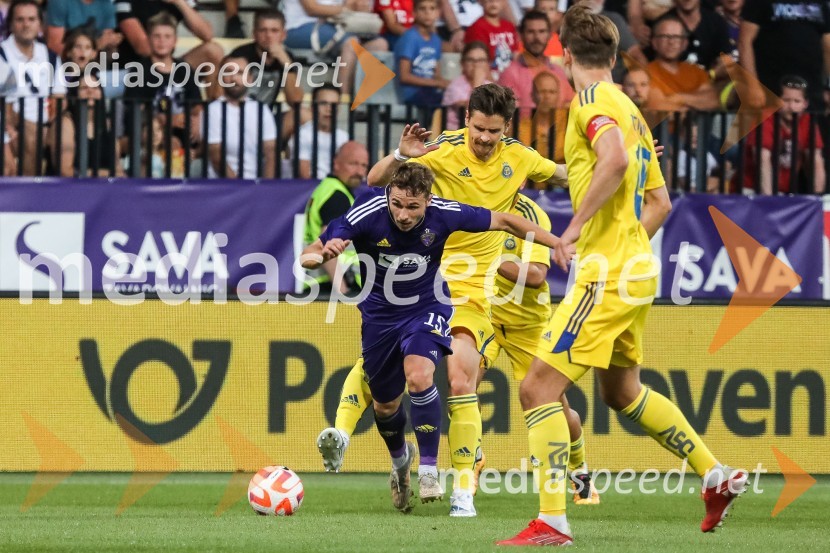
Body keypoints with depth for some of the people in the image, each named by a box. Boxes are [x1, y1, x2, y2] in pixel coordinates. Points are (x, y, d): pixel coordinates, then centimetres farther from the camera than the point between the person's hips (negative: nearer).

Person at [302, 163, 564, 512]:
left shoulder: (443, 214, -25)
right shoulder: (367, 214, -28)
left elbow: (504, 222, -11)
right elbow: (307, 257, -25)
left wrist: (561, 244, -13)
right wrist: (322, 254, -50)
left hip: (427, 308, -1)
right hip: (380, 315, 1)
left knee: (419, 377, -29)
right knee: (385, 404, 13)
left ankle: (429, 471, -16)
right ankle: (400, 459, 47)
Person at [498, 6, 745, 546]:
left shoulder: (593, 100, -11)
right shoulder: (630, 109, 16)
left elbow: (616, 159, -31)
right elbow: (660, 203, 20)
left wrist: (576, 226, -27)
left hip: (607, 275, -10)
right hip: (636, 270, 10)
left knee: (538, 388, -9)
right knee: (622, 391, 27)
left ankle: (552, 522, -13)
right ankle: (717, 476, 32)